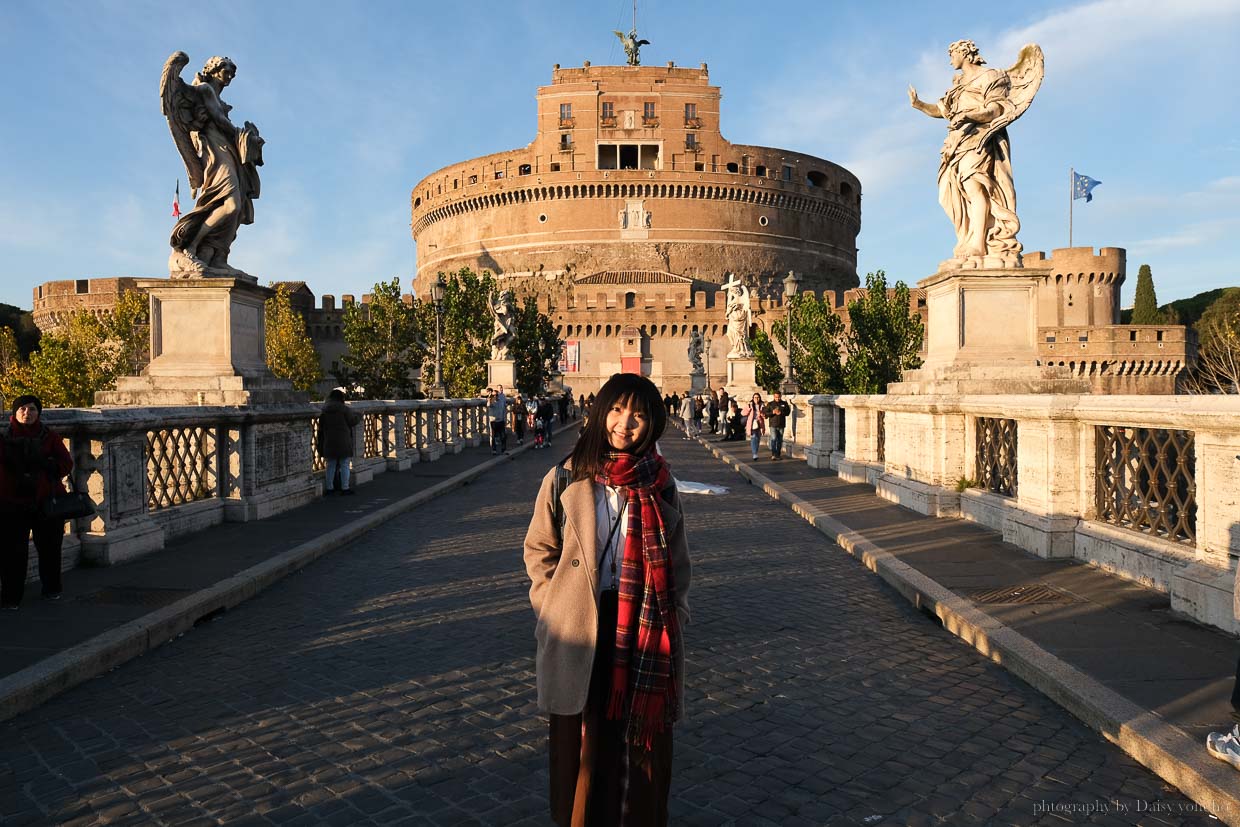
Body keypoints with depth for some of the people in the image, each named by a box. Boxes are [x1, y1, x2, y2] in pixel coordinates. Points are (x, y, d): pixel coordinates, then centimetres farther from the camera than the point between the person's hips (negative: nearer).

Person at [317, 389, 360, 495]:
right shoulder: (343, 409, -11)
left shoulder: (324, 410, 5)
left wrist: (321, 445, 13)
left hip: (329, 442, 5)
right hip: (343, 442, -4)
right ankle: (345, 488, 5)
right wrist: (358, 416, 18)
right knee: (345, 465, 4)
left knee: (330, 465, 12)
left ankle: (329, 488, 14)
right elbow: (352, 422, -4)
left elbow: (321, 427, 8)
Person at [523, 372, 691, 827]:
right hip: (580, 631, 0)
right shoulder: (565, 479, -4)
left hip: (644, 630, 1)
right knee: (580, 737, 11)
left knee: (640, 735, 10)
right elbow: (538, 549, 7)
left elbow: (677, 560, 9)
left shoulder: (660, 484, 0)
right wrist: (553, 603, -1)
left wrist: (674, 616, 4)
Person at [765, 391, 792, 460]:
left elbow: (788, 412, -1)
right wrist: (772, 412, -19)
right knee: (773, 439, -14)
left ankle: (778, 455, 17)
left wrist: (781, 413, -17)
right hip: (773, 425, -2)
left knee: (780, 440, 9)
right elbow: (765, 413, -2)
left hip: (781, 425, 2)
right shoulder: (770, 404, 2)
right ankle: (773, 454, -17)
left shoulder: (784, 404, 6)